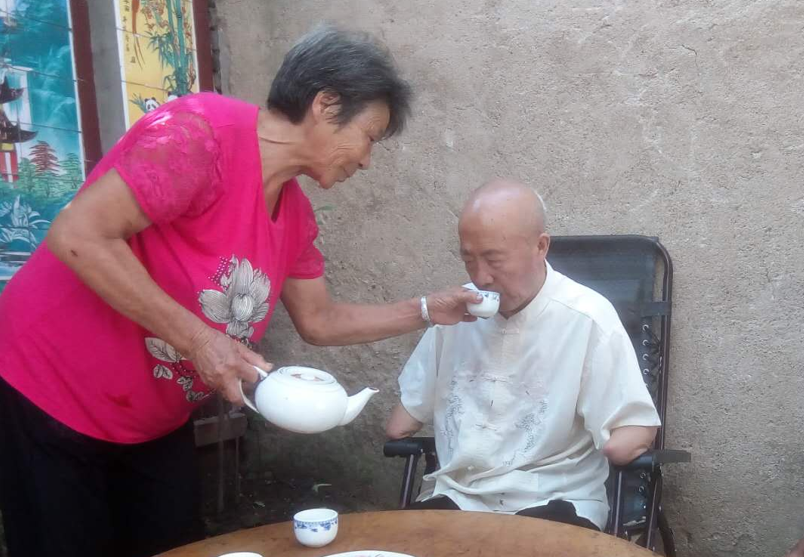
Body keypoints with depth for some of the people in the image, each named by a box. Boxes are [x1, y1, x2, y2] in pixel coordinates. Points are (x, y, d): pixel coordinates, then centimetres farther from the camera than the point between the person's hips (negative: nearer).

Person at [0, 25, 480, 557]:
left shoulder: (296, 213, 2)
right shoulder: (203, 132, -25)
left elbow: (318, 320, 14)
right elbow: (77, 238, -30)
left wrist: (427, 311, 7)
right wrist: (199, 339, -29)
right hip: (52, 397, -8)